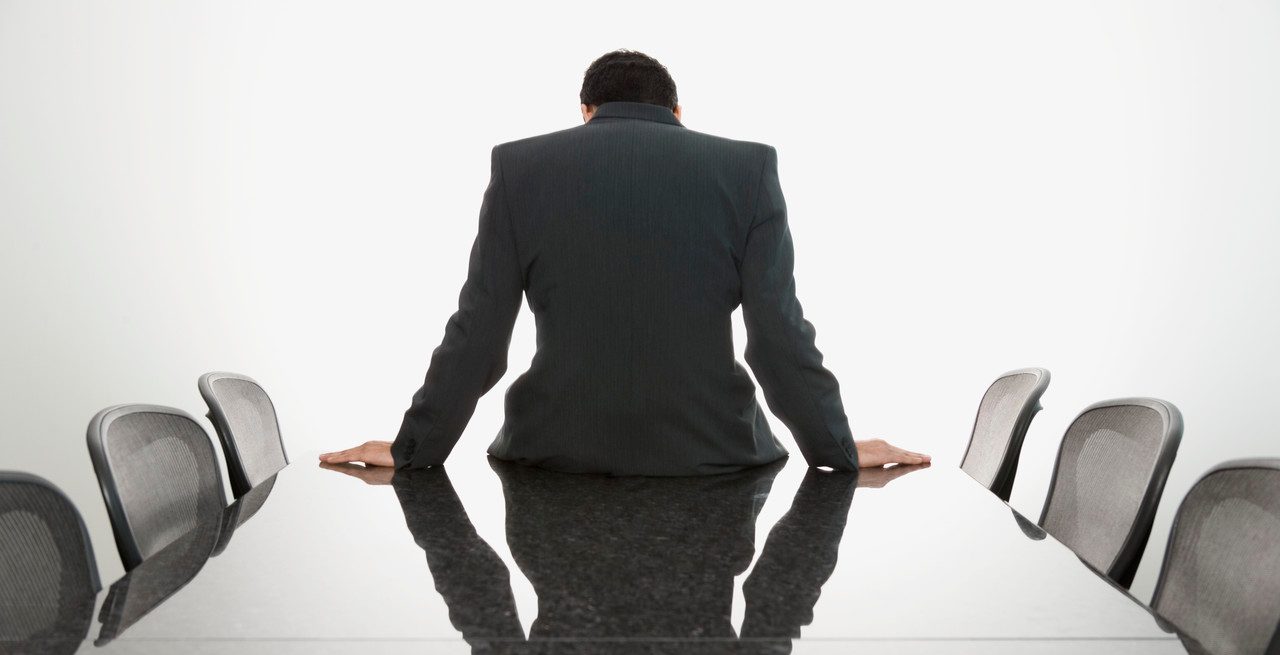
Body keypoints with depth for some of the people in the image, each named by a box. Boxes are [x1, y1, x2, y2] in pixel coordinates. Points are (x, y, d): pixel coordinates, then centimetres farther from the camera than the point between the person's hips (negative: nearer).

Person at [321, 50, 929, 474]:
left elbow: (476, 336, 1)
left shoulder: (519, 166, 1)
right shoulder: (748, 168, 0)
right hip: (707, 452, 0)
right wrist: (839, 453, 9)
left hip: (557, 450, 1)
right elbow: (780, 335, -3)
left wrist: (413, 450, 13)